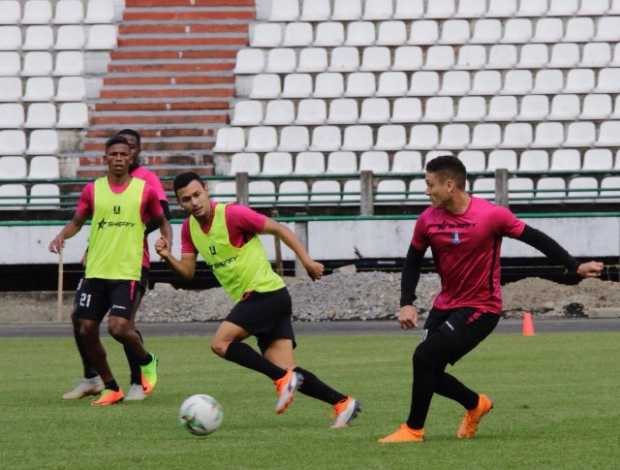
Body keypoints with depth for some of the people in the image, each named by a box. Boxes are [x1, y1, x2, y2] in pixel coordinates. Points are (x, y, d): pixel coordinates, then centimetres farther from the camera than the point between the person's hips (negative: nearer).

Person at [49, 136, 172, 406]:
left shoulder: (145, 190, 1)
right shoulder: (92, 190, 6)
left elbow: (162, 223, 13)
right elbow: (77, 222, 16)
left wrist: (166, 244, -6)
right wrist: (61, 236, -4)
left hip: (127, 273, -4)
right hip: (95, 272, 4)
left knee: (118, 327, -19)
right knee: (86, 330, 0)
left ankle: (147, 361, 13)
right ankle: (111, 388, 15)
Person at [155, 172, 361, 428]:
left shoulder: (232, 214, -15)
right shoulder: (189, 227, 8)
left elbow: (278, 229, -10)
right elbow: (188, 271, 9)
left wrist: (307, 261, -15)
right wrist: (168, 257, -11)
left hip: (267, 292, -8)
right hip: (250, 299, 8)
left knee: (220, 342, -18)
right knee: (286, 370, 0)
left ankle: (284, 379, -14)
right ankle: (342, 403, 5)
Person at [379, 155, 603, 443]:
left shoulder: (490, 215, -17)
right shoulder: (428, 220, -4)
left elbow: (534, 238, -9)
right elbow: (412, 262, 9)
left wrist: (575, 268, -9)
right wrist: (406, 304, -5)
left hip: (480, 308, -6)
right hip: (446, 306, 6)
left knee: (425, 357, -19)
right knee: (431, 374, 3)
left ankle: (413, 429, -5)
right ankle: (476, 404, 31)